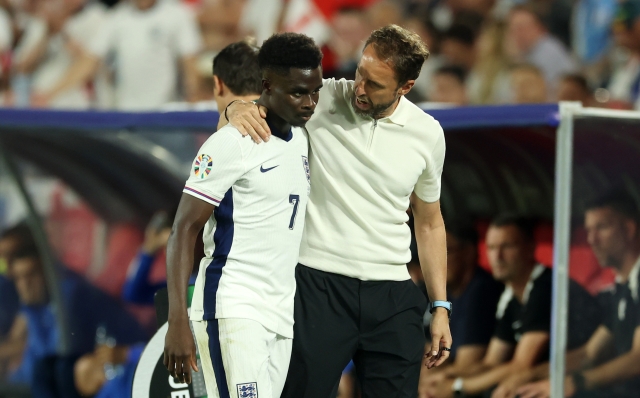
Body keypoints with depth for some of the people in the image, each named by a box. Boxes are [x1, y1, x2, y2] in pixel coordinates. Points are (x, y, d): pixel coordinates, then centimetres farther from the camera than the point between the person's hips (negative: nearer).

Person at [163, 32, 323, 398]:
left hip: (282, 314, 8)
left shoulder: (302, 139, 14)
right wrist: (178, 323, -19)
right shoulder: (231, 144, -10)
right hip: (233, 309, -8)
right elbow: (184, 231, -11)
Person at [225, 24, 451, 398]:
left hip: (392, 296, 2)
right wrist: (237, 109, -21)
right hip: (320, 284, -2)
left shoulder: (427, 134, 5)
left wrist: (440, 307, 13)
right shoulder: (322, 99, -5)